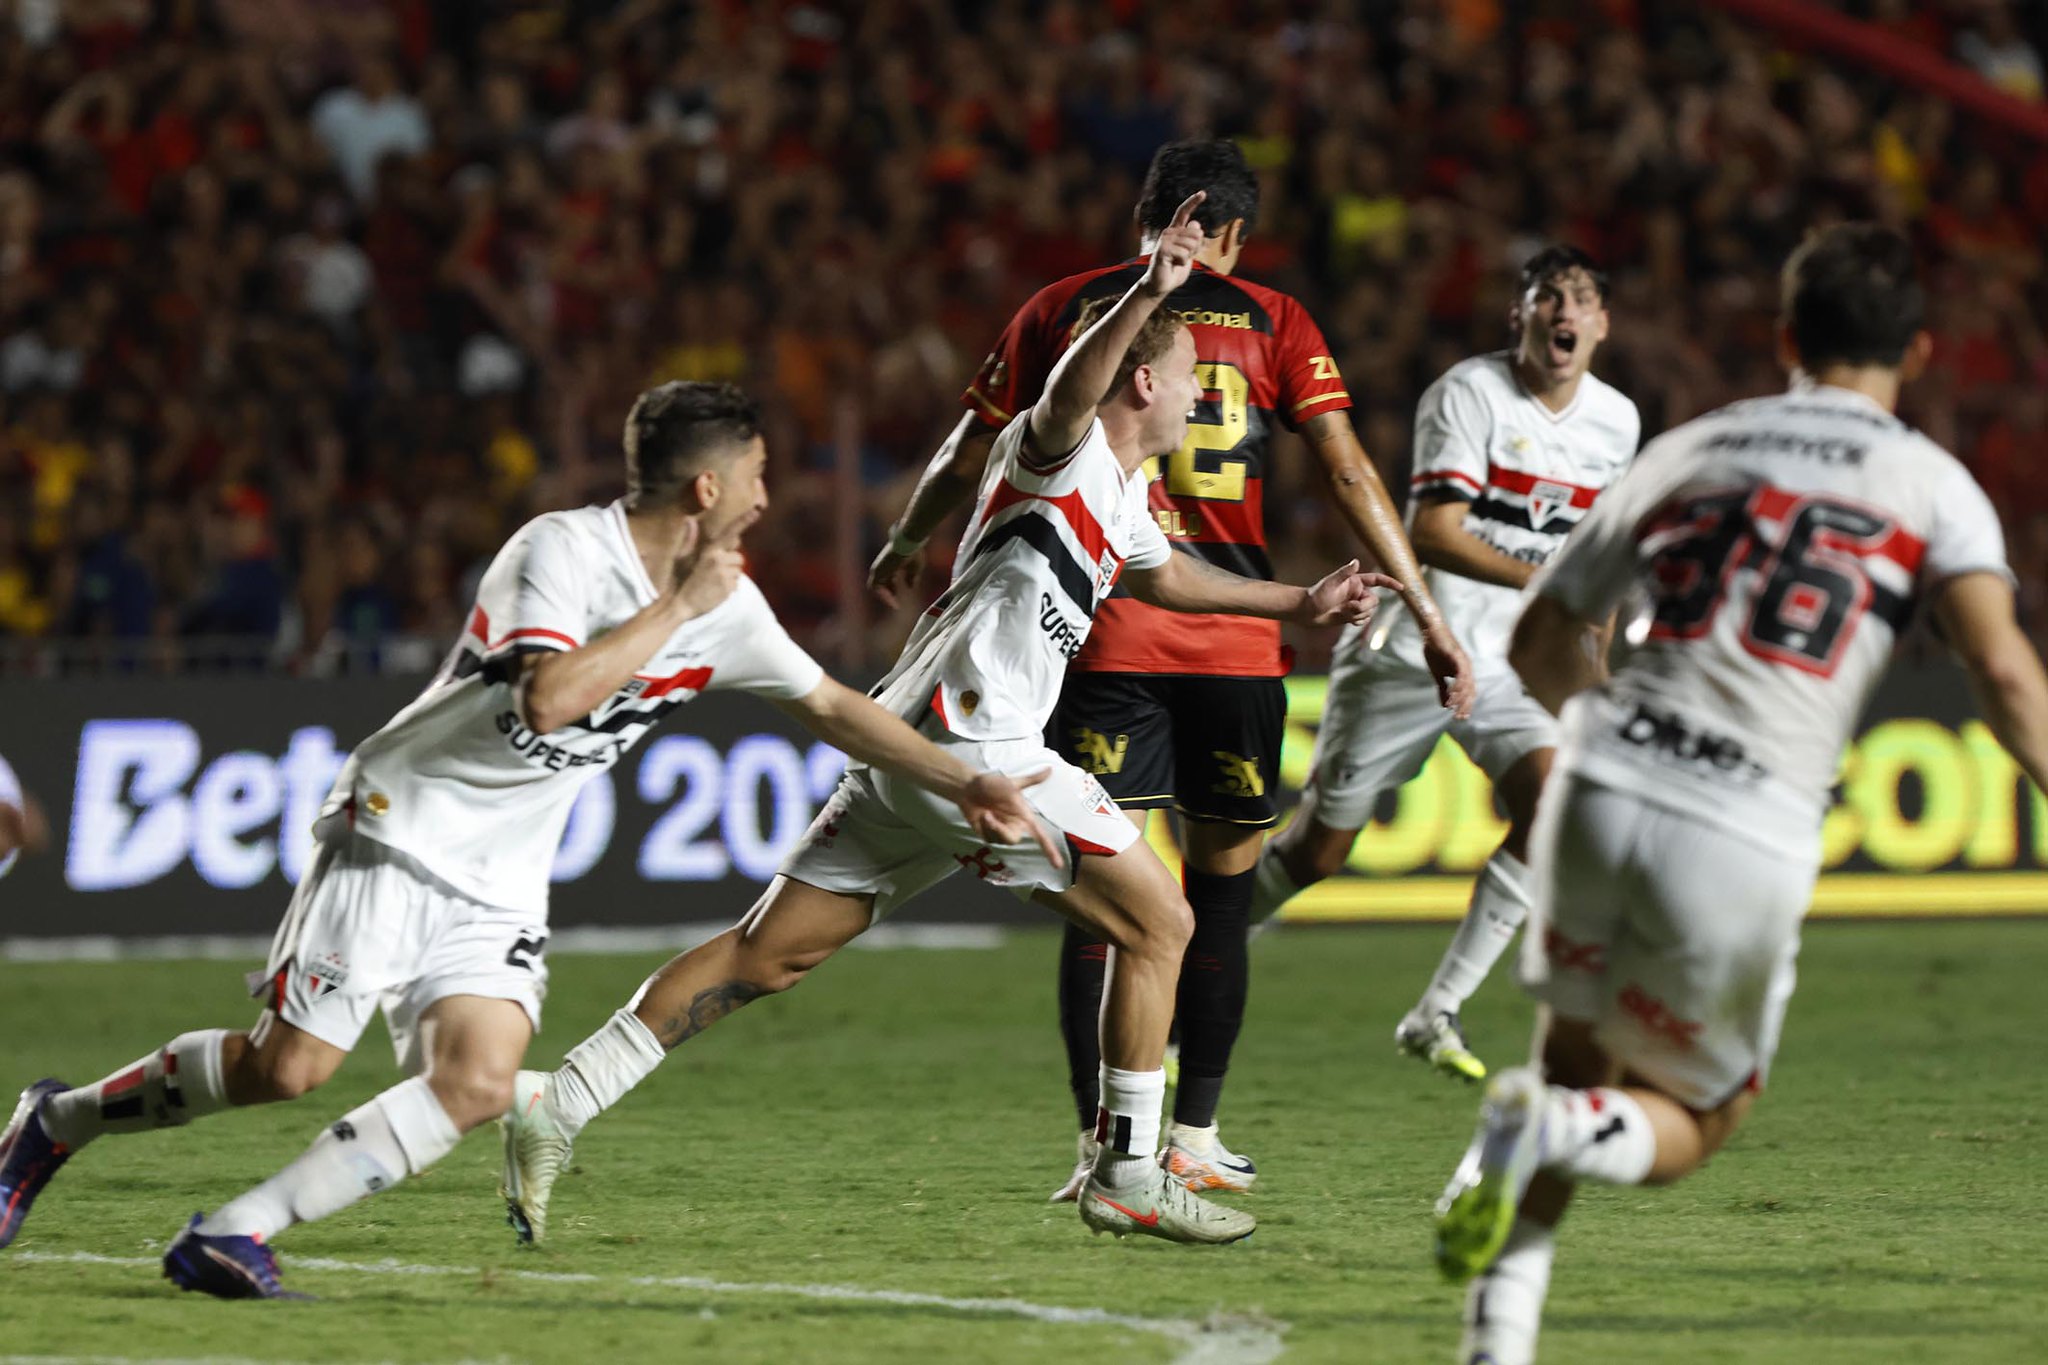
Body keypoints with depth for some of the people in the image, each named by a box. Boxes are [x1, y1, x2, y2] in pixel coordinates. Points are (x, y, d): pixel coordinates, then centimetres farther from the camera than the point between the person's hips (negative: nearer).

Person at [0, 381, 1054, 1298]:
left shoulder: (725, 606, 5)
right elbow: (551, 699, -32)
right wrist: (678, 607, -23)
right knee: (291, 1065, -11)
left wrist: (965, 785, 16)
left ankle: (232, 1236, -13)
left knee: (476, 1088, -17)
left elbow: (827, 704, 18)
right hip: (399, 832, -7)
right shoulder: (562, 549, -17)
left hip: (499, 885, 7)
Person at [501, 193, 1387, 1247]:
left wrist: (1300, 603, 47)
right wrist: (1147, 295, -49)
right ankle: (1128, 1176, 4)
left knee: (766, 954, 7)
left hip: (912, 748, 10)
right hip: (968, 745, -10)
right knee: (1157, 924, -1)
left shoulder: (1123, 496, 21)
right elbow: (1069, 393, -34)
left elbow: (1162, 578, 43)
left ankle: (556, 1108, 3)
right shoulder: (1058, 452, -8)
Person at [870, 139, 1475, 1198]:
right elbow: (1348, 472, 0)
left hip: (1103, 637, 0)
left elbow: (968, 457, 14)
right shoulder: (1270, 320, 7)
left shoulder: (1061, 310, 8)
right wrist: (1428, 616, 2)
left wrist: (905, 545, 33)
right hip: (1236, 644, 0)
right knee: (1222, 889, 11)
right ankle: (1194, 1139, 14)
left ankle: (1100, 1149, -5)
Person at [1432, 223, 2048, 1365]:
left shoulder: (1690, 453, 17)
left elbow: (1542, 647, 25)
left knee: (1574, 1059, 25)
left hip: (1604, 792, 3)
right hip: (1748, 844, -3)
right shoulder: (1932, 486, 6)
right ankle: (1557, 1129, -15)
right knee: (1691, 1127, 18)